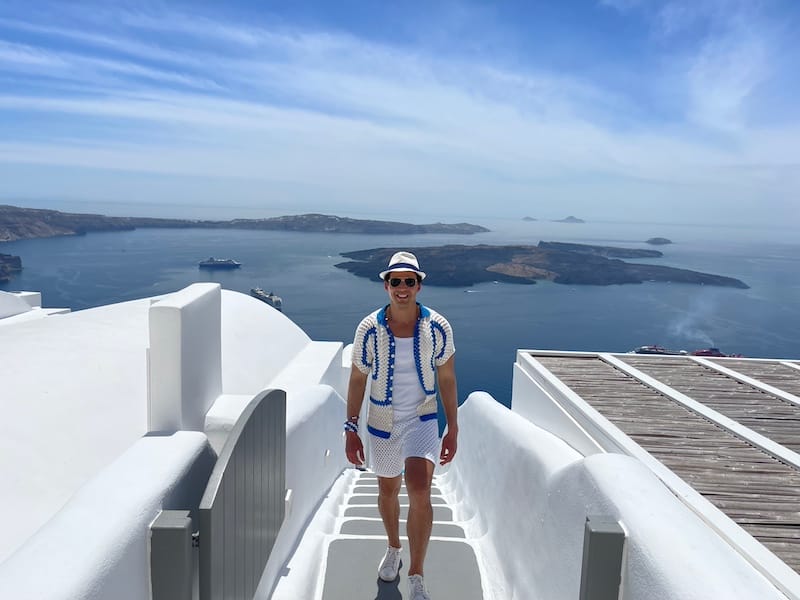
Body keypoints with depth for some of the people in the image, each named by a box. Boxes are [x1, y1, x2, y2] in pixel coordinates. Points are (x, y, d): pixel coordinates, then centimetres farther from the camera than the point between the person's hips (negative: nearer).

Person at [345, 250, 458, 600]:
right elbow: (357, 380, -3)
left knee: (420, 493, -19)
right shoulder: (369, 329, -13)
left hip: (422, 421, -1)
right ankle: (393, 548, 49)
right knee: (387, 492, 20)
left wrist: (453, 430, 1)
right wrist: (351, 429, -3)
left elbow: (446, 379, -2)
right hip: (382, 423, 2)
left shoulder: (438, 328, -13)